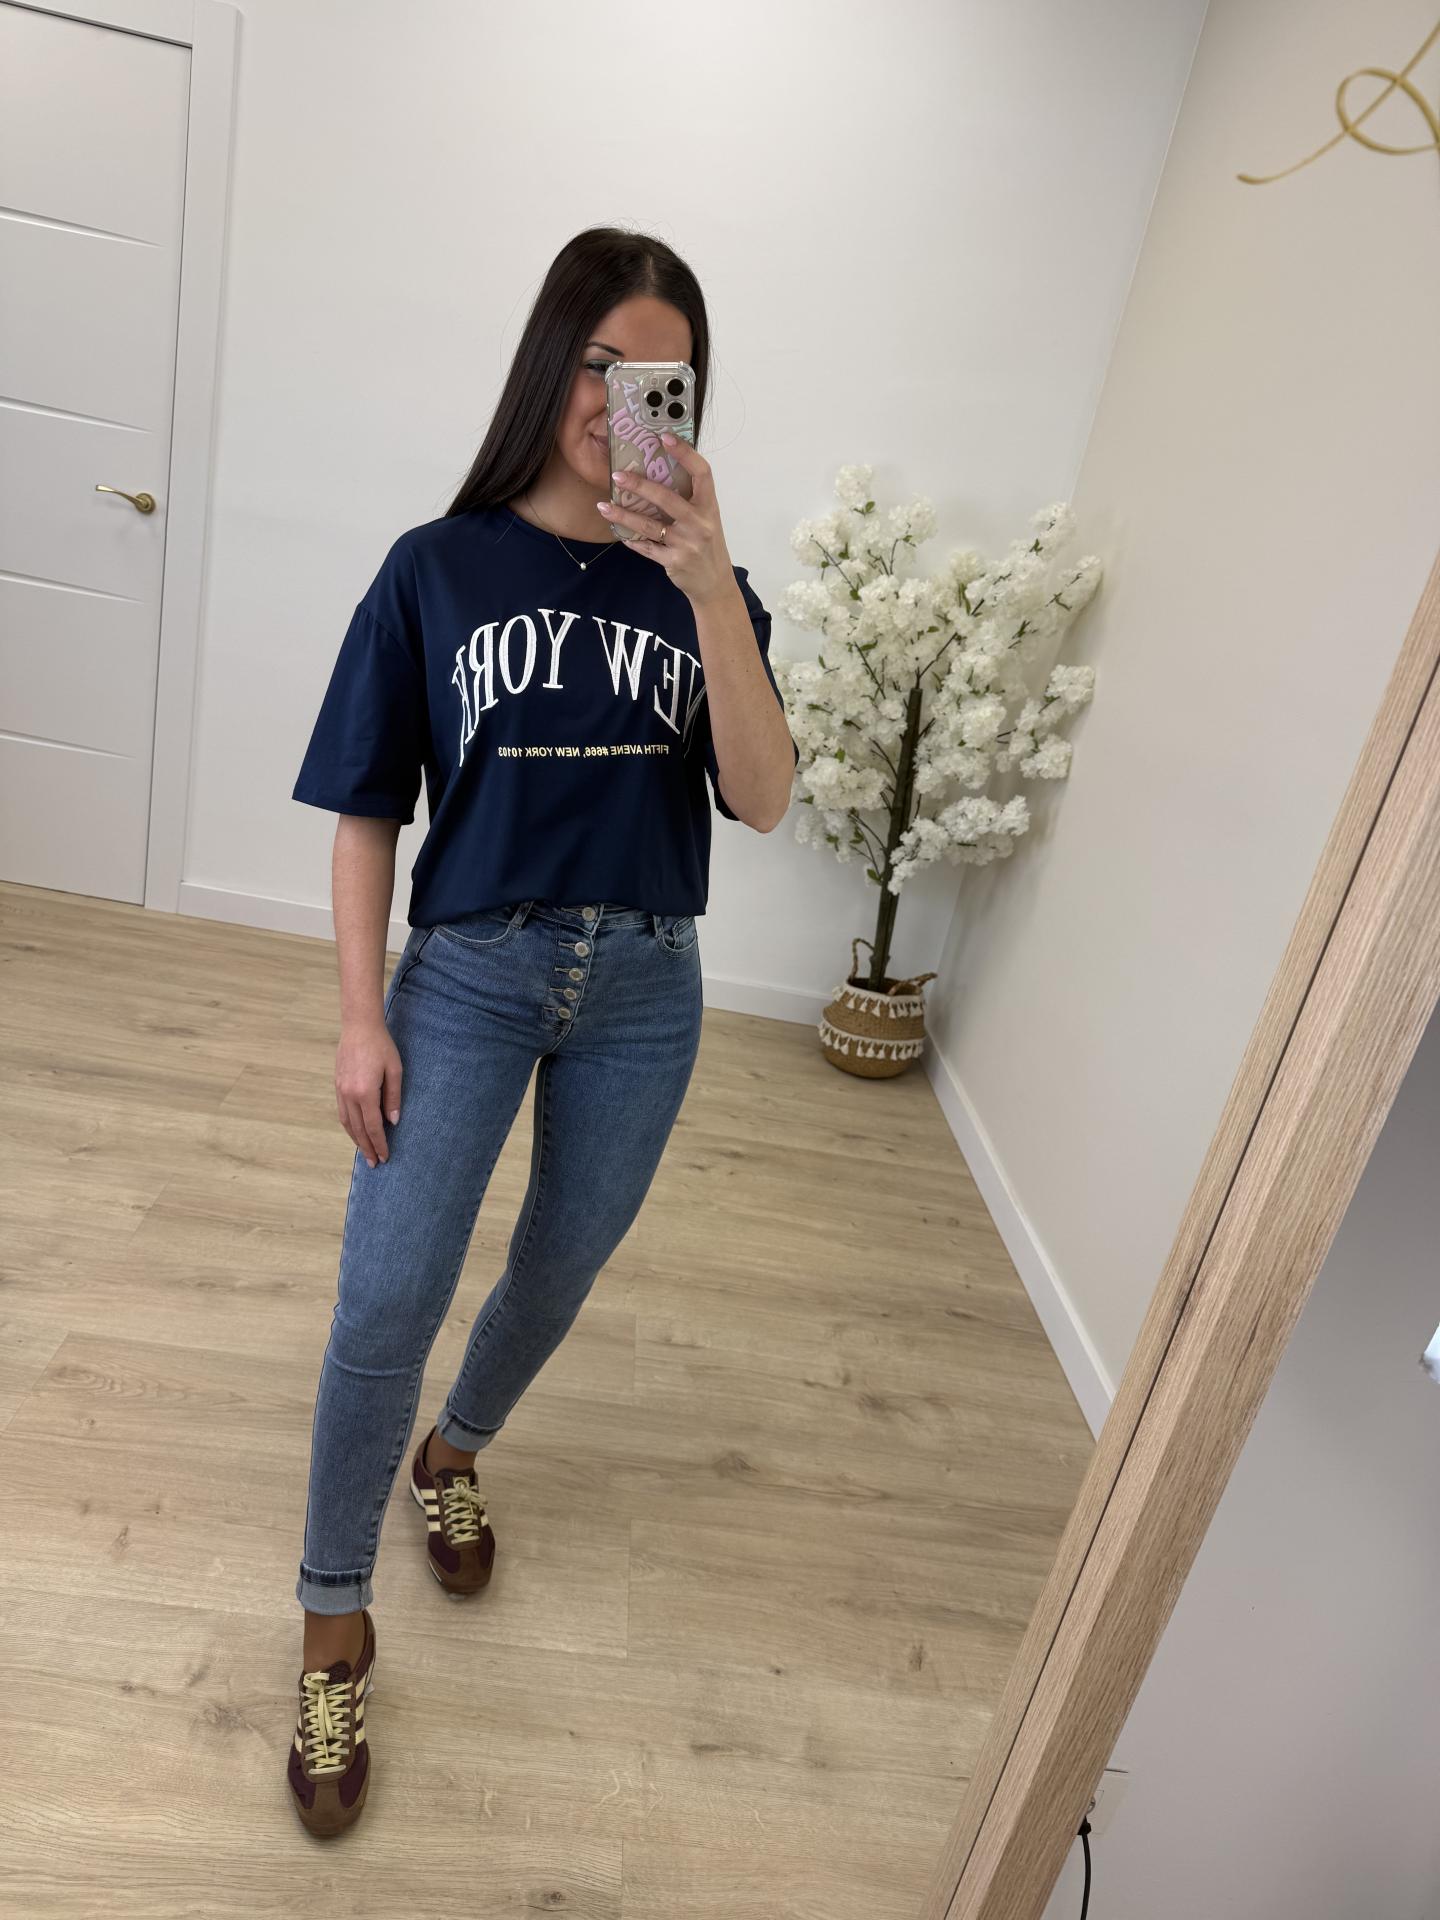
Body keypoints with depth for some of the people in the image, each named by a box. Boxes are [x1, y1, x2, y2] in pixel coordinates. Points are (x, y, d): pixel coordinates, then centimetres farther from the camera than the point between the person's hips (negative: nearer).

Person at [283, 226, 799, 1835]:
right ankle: (335, 1625, 20)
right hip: (469, 973, -2)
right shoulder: (439, 567, -3)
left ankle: (454, 1450, 49)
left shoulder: (703, 584, 0)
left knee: (563, 1269, 18)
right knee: (385, 1307, -5)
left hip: (644, 990, 3)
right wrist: (361, 1014, -7)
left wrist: (709, 587, -24)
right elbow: (365, 809, -1)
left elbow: (761, 799, -14)